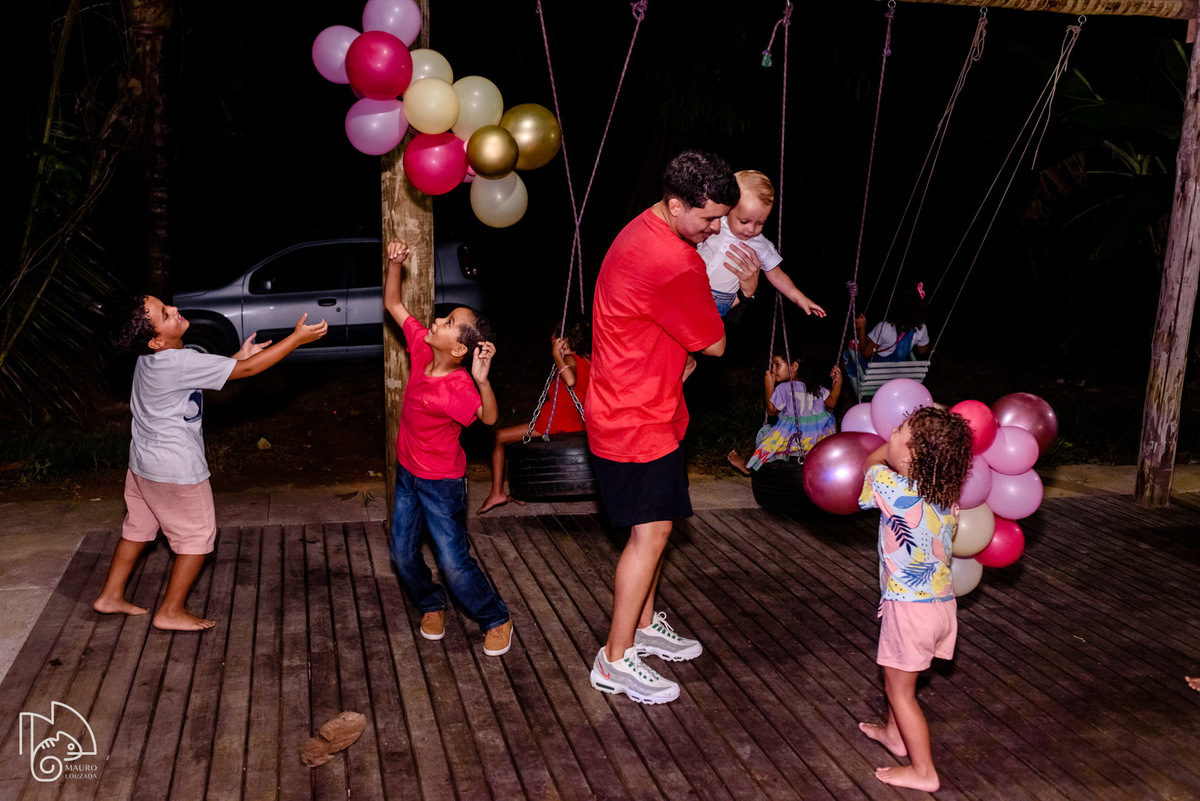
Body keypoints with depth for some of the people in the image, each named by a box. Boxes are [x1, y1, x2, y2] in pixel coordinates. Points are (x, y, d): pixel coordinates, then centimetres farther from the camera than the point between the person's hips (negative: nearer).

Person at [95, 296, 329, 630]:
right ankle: (170, 612, 18)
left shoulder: (153, 357, -1)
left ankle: (111, 596, 36)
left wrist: (239, 355, 8)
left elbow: (199, 376, 14)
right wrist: (297, 338, -23)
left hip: (144, 461, 9)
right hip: (176, 470, -9)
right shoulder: (179, 362, -29)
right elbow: (247, 369, -27)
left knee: (138, 528, 23)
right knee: (198, 536, 8)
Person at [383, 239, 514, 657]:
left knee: (454, 562, -2)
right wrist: (395, 263, -14)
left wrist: (482, 380, -64)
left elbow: (489, 417, -48)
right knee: (403, 555, 14)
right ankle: (431, 606, 39)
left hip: (441, 482, -7)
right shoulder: (423, 349, -12)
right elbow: (393, 304, -2)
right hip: (407, 472, 7)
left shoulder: (458, 387, -31)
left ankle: (496, 620, 18)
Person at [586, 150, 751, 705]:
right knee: (650, 532, -3)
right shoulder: (674, 264, -27)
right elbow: (714, 343, -14)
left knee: (653, 526, 19)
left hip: (631, 406, 10)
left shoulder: (644, 233, 9)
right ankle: (615, 662, 8)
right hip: (639, 419, -10)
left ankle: (644, 625, 35)